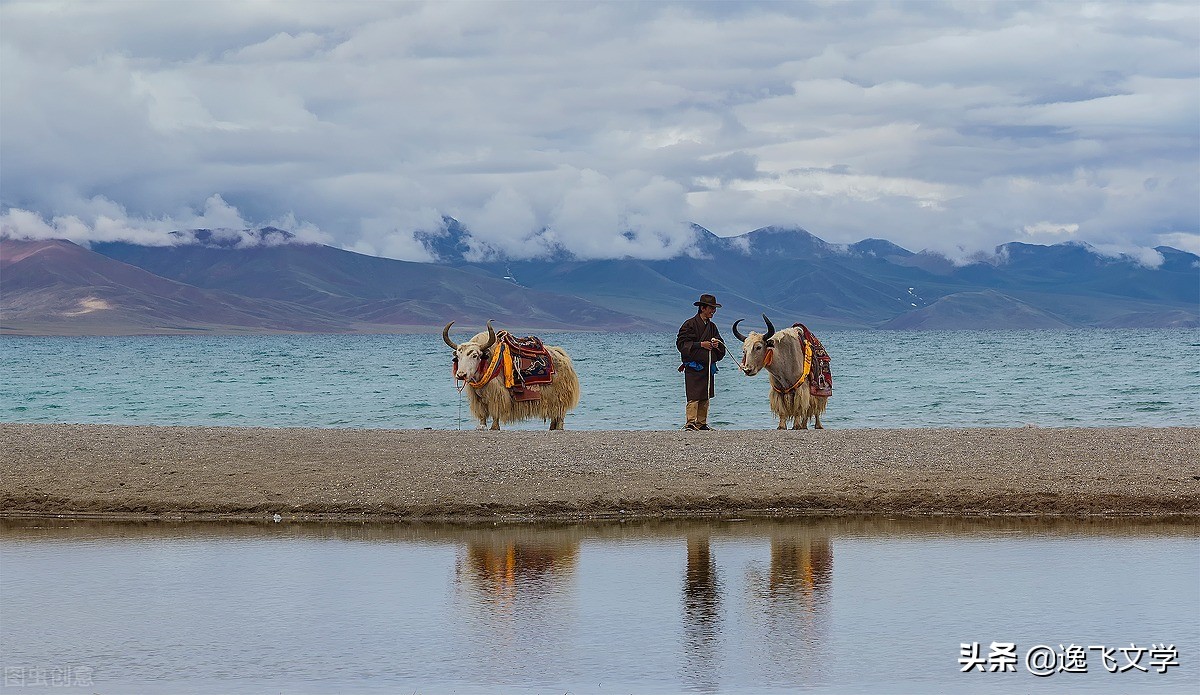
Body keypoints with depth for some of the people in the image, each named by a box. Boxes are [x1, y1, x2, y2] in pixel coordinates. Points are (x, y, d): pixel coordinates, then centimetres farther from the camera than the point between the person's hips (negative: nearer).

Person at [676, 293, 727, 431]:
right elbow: (681, 344, -10)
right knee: (693, 397, -13)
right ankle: (690, 423, -17)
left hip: (708, 367, 7)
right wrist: (701, 345, -16)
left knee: (705, 398, 7)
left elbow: (721, 349, 22)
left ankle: (701, 423, 12)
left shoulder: (712, 326, 16)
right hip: (693, 367, -7)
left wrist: (717, 345, -3)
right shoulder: (690, 324, -4)